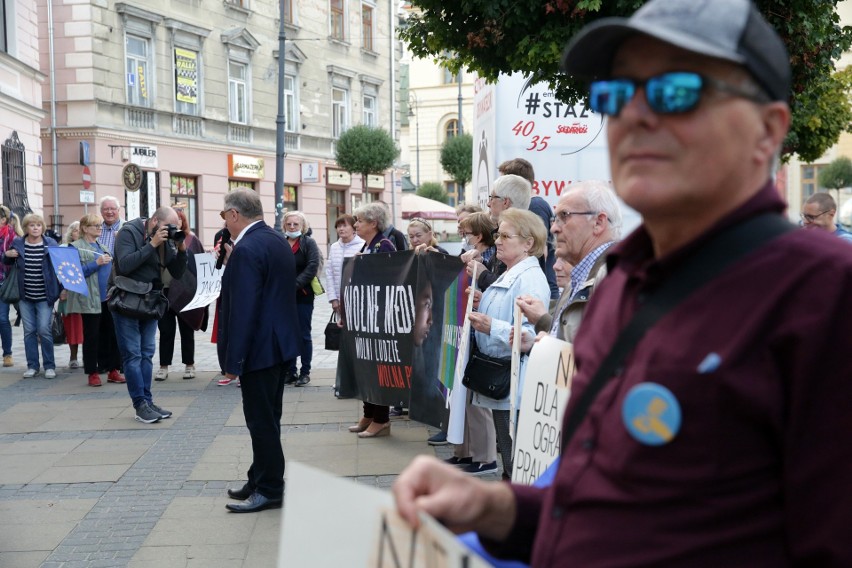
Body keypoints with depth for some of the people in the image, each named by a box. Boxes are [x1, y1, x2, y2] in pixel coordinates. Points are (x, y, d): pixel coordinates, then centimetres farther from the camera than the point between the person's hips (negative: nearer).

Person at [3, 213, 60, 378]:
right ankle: (32, 365, 16)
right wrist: (7, 255, -4)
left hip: (44, 297, -3)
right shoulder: (17, 244, 3)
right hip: (25, 296, 3)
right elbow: (7, 262, 19)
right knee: (29, 331, 7)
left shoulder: (51, 244, -4)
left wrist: (62, 289, -9)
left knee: (44, 330, -5)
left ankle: (49, 366, 6)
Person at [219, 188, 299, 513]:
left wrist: (233, 360, -20)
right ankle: (261, 480, 28)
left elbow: (243, 309, -23)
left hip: (260, 348, -10)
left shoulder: (247, 249, -19)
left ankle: (269, 490, 8)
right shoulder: (278, 241, 10)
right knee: (267, 417, 17)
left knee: (261, 420, 0)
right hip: (281, 342, 10)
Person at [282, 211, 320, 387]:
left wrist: (295, 285, -19)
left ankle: (305, 372, 10)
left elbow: (312, 266, -11)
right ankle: (290, 371, 16)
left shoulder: (309, 243, 0)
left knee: (303, 335, 2)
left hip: (303, 296, -3)